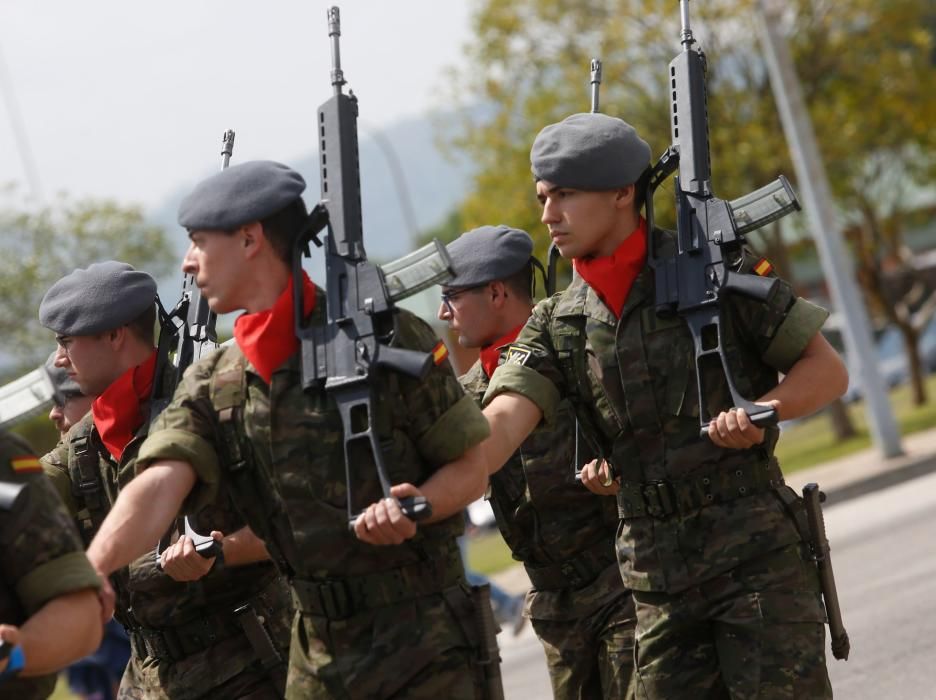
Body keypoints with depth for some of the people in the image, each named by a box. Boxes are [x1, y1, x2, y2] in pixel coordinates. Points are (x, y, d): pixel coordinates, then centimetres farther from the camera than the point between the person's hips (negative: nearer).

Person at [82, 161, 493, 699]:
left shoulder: (390, 338, -7)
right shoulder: (212, 387, 5)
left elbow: (472, 468, -2)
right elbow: (158, 487, -11)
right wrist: (87, 574, -28)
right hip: (319, 654, 5)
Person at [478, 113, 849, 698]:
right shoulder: (556, 327, 7)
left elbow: (828, 370, 3)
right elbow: (500, 427, -8)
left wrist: (763, 410, -18)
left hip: (759, 555, -4)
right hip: (660, 579, 4)